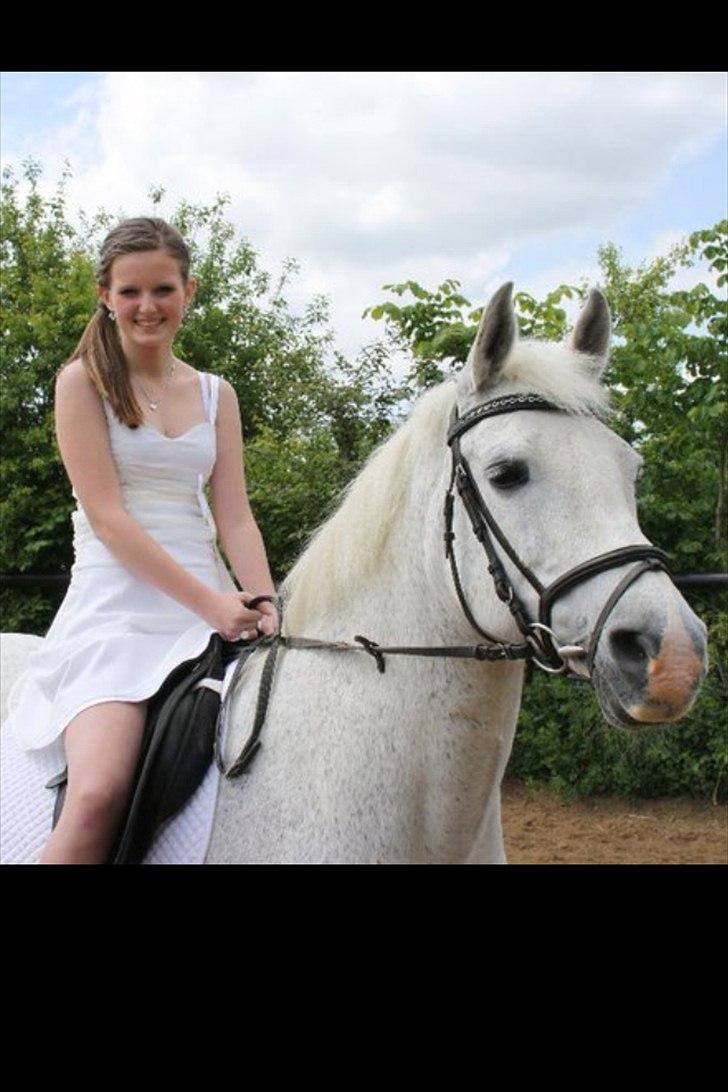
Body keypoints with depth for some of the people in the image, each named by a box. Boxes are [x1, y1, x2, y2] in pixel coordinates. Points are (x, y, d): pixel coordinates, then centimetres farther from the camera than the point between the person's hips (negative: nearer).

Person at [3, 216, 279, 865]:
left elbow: (235, 518, 8)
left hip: (210, 604, 5)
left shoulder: (216, 395, 15)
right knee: (98, 794, -27)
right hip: (114, 606, -5)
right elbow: (105, 517, -8)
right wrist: (210, 602, -16)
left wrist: (265, 605, -11)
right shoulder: (83, 382, 1)